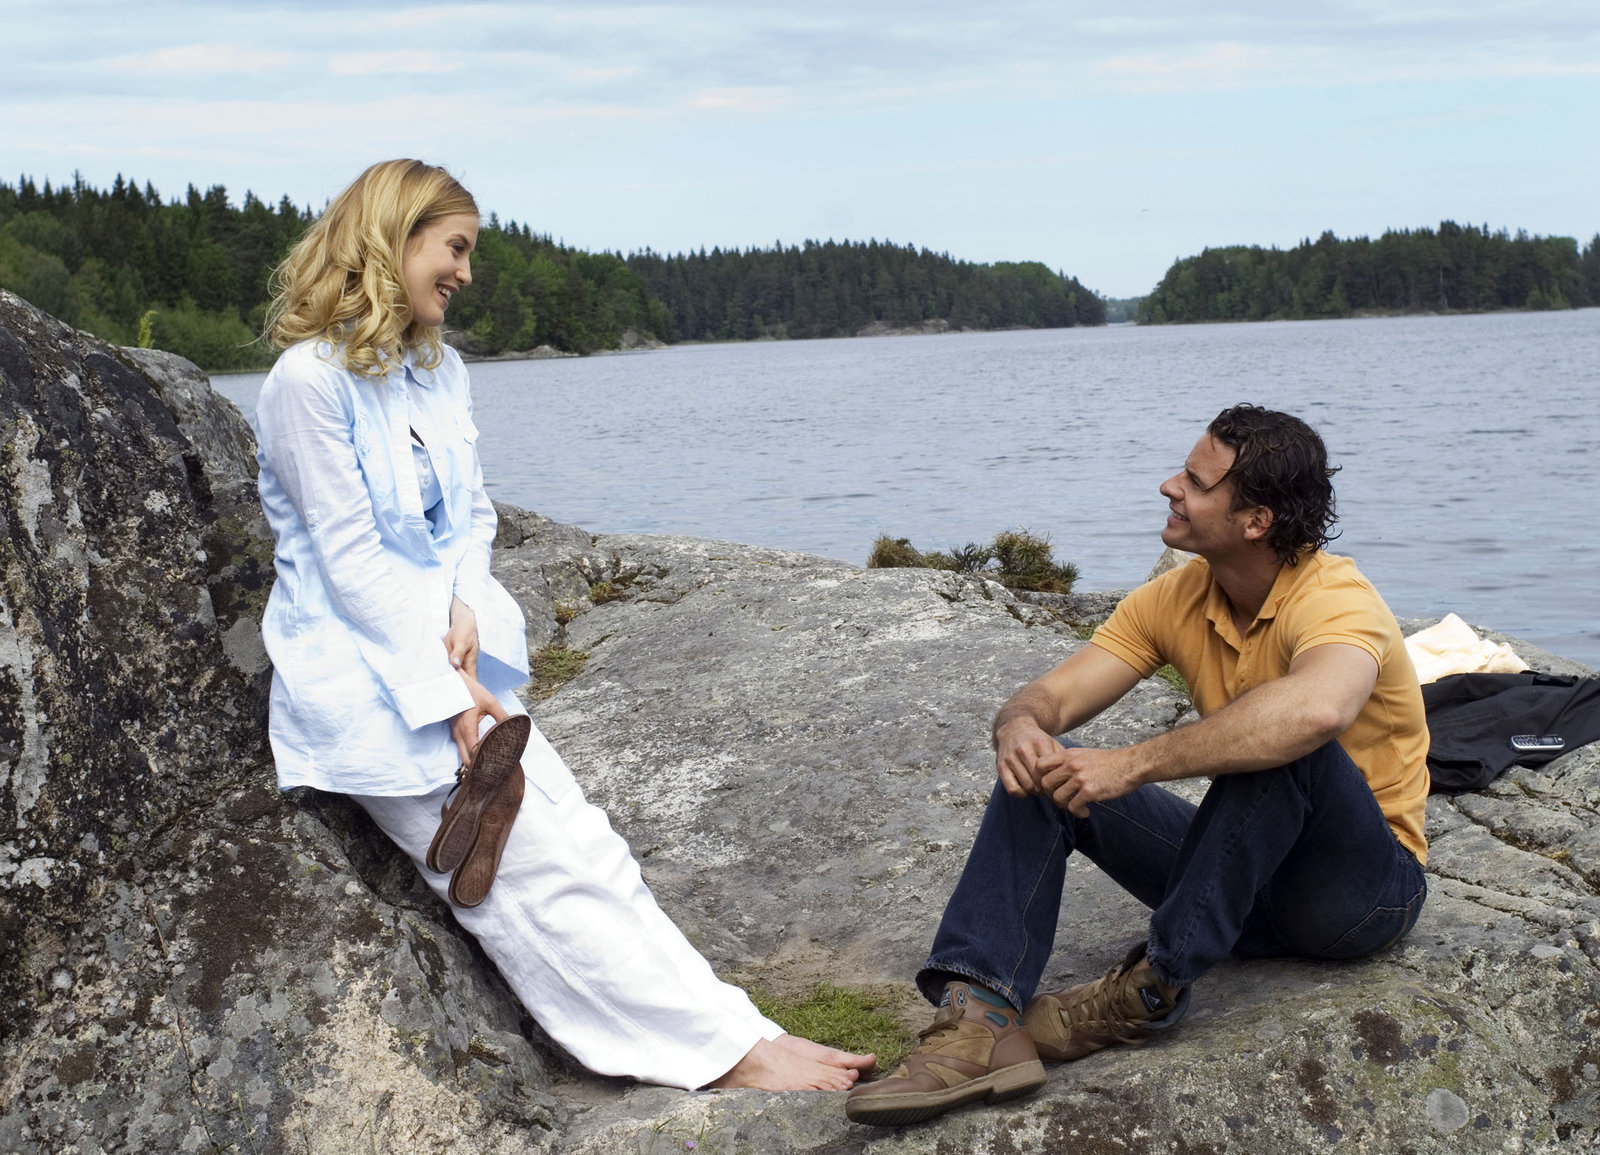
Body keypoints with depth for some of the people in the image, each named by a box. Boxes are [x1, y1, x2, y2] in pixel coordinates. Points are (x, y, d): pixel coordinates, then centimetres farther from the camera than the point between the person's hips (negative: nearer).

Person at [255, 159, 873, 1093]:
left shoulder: (440, 367, 12)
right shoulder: (311, 379, -13)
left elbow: (472, 514, 12)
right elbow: (350, 561, -15)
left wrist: (467, 609, -9)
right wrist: (449, 693, -18)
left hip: (451, 655, 8)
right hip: (367, 674, -7)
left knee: (584, 842, -4)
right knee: (541, 873, -11)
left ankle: (737, 1041, -7)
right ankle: (728, 1048, -10)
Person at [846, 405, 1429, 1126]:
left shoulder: (1335, 599, -23)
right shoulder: (1175, 600, -1)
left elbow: (1317, 708, -47)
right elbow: (1051, 696, -6)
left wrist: (1133, 765, -43)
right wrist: (1021, 726, -32)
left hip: (1364, 886, -6)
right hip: (1246, 871, 6)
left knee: (1282, 742, -36)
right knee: (1041, 767, -10)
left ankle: (1154, 987, -24)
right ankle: (983, 1019, -27)